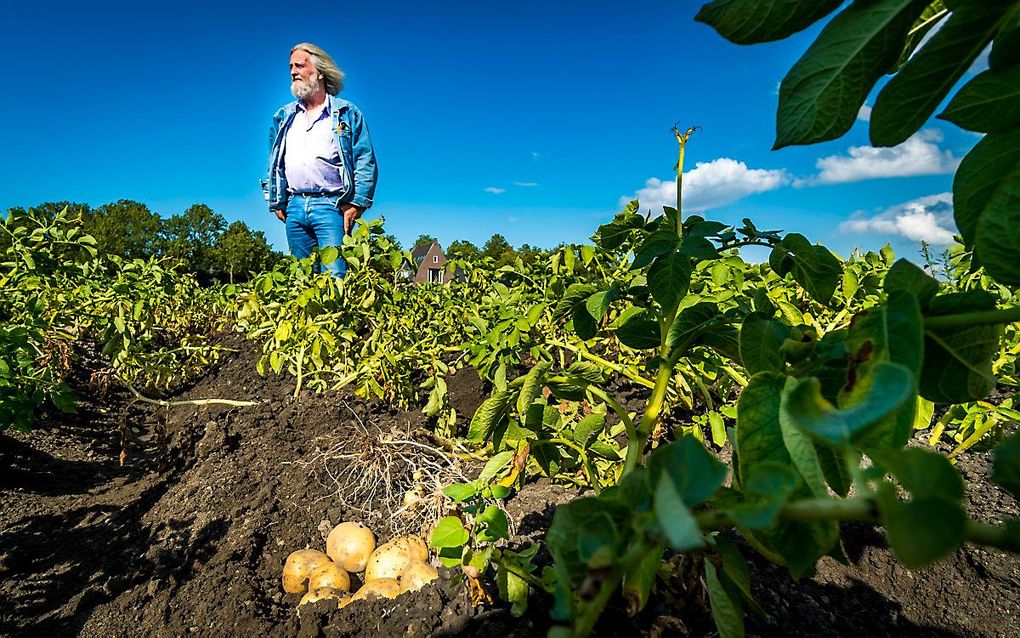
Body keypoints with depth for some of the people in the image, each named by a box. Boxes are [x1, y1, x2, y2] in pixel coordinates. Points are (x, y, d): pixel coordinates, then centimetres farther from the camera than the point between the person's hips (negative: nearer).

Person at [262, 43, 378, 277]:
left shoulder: (347, 113, 6)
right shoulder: (284, 116, 20)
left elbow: (366, 163, -1)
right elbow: (274, 164, 23)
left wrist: (356, 204, -11)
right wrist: (276, 202, 13)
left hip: (331, 205, -5)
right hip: (295, 207, 5)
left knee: (335, 274, -14)